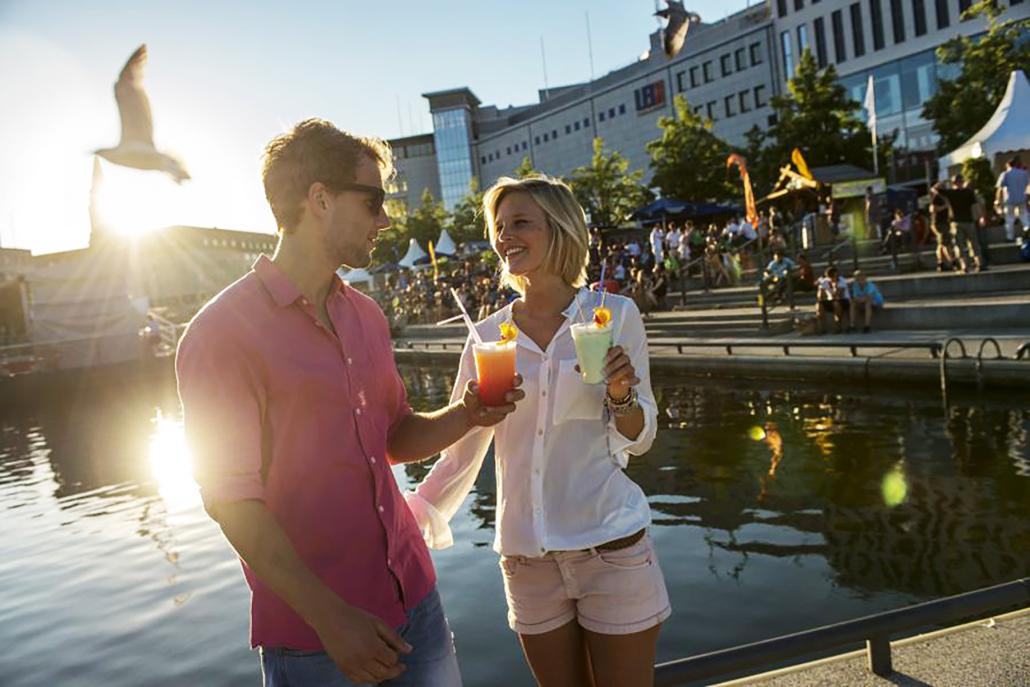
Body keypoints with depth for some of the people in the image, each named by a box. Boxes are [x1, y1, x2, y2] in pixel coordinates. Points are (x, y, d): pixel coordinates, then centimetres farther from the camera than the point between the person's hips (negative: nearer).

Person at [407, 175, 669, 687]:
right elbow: (460, 448, 6)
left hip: (611, 546, -2)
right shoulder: (488, 335, 0)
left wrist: (621, 394, -19)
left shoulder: (614, 315, -5)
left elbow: (638, 439, 1)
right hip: (525, 557, 2)